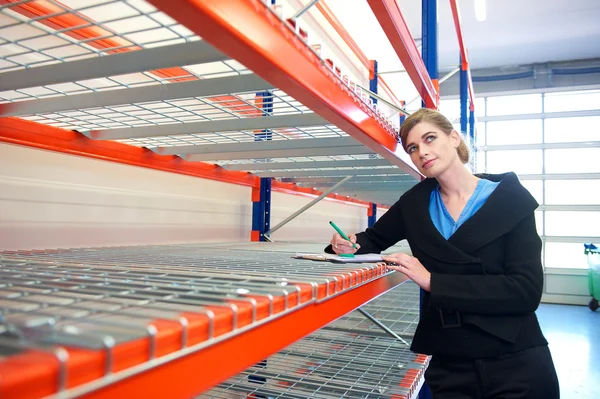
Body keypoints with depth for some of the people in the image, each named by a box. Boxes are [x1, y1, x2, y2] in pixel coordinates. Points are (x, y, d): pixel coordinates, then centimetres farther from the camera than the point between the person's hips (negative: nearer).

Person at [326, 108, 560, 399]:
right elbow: (373, 239, 14)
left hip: (517, 367, -2)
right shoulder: (415, 202, 2)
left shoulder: (511, 199, -8)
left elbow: (526, 290, -16)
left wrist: (433, 281, -23)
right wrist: (350, 245, -10)